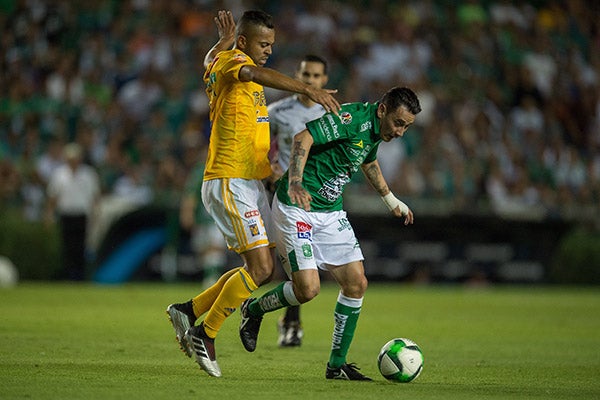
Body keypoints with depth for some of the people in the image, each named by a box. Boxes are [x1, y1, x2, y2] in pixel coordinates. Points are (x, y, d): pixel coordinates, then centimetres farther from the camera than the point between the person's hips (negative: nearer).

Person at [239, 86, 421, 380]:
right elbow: (303, 138, -30)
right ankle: (253, 310, 15)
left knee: (356, 283, 0)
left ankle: (337, 365, 8)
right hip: (296, 206, -9)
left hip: (331, 212, 9)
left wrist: (391, 200, 37)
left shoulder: (376, 130, 7)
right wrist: (294, 183, -43)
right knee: (308, 288, -15)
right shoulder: (354, 118, -21)